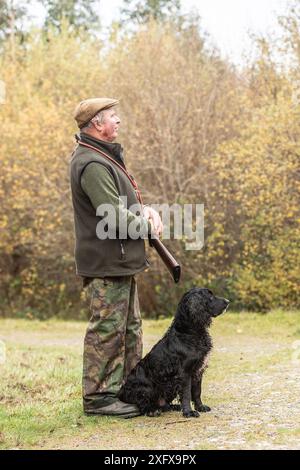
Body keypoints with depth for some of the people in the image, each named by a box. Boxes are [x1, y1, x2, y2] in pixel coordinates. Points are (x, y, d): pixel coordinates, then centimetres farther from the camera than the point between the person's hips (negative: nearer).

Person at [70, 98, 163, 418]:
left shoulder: (105, 157, 16)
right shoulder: (92, 164, -19)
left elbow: (126, 201, 20)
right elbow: (115, 216, -25)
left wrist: (148, 211, 0)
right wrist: (148, 225, -9)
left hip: (121, 260, 11)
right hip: (106, 262, -11)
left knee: (129, 326, 17)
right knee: (108, 327, -6)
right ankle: (98, 397, 1)